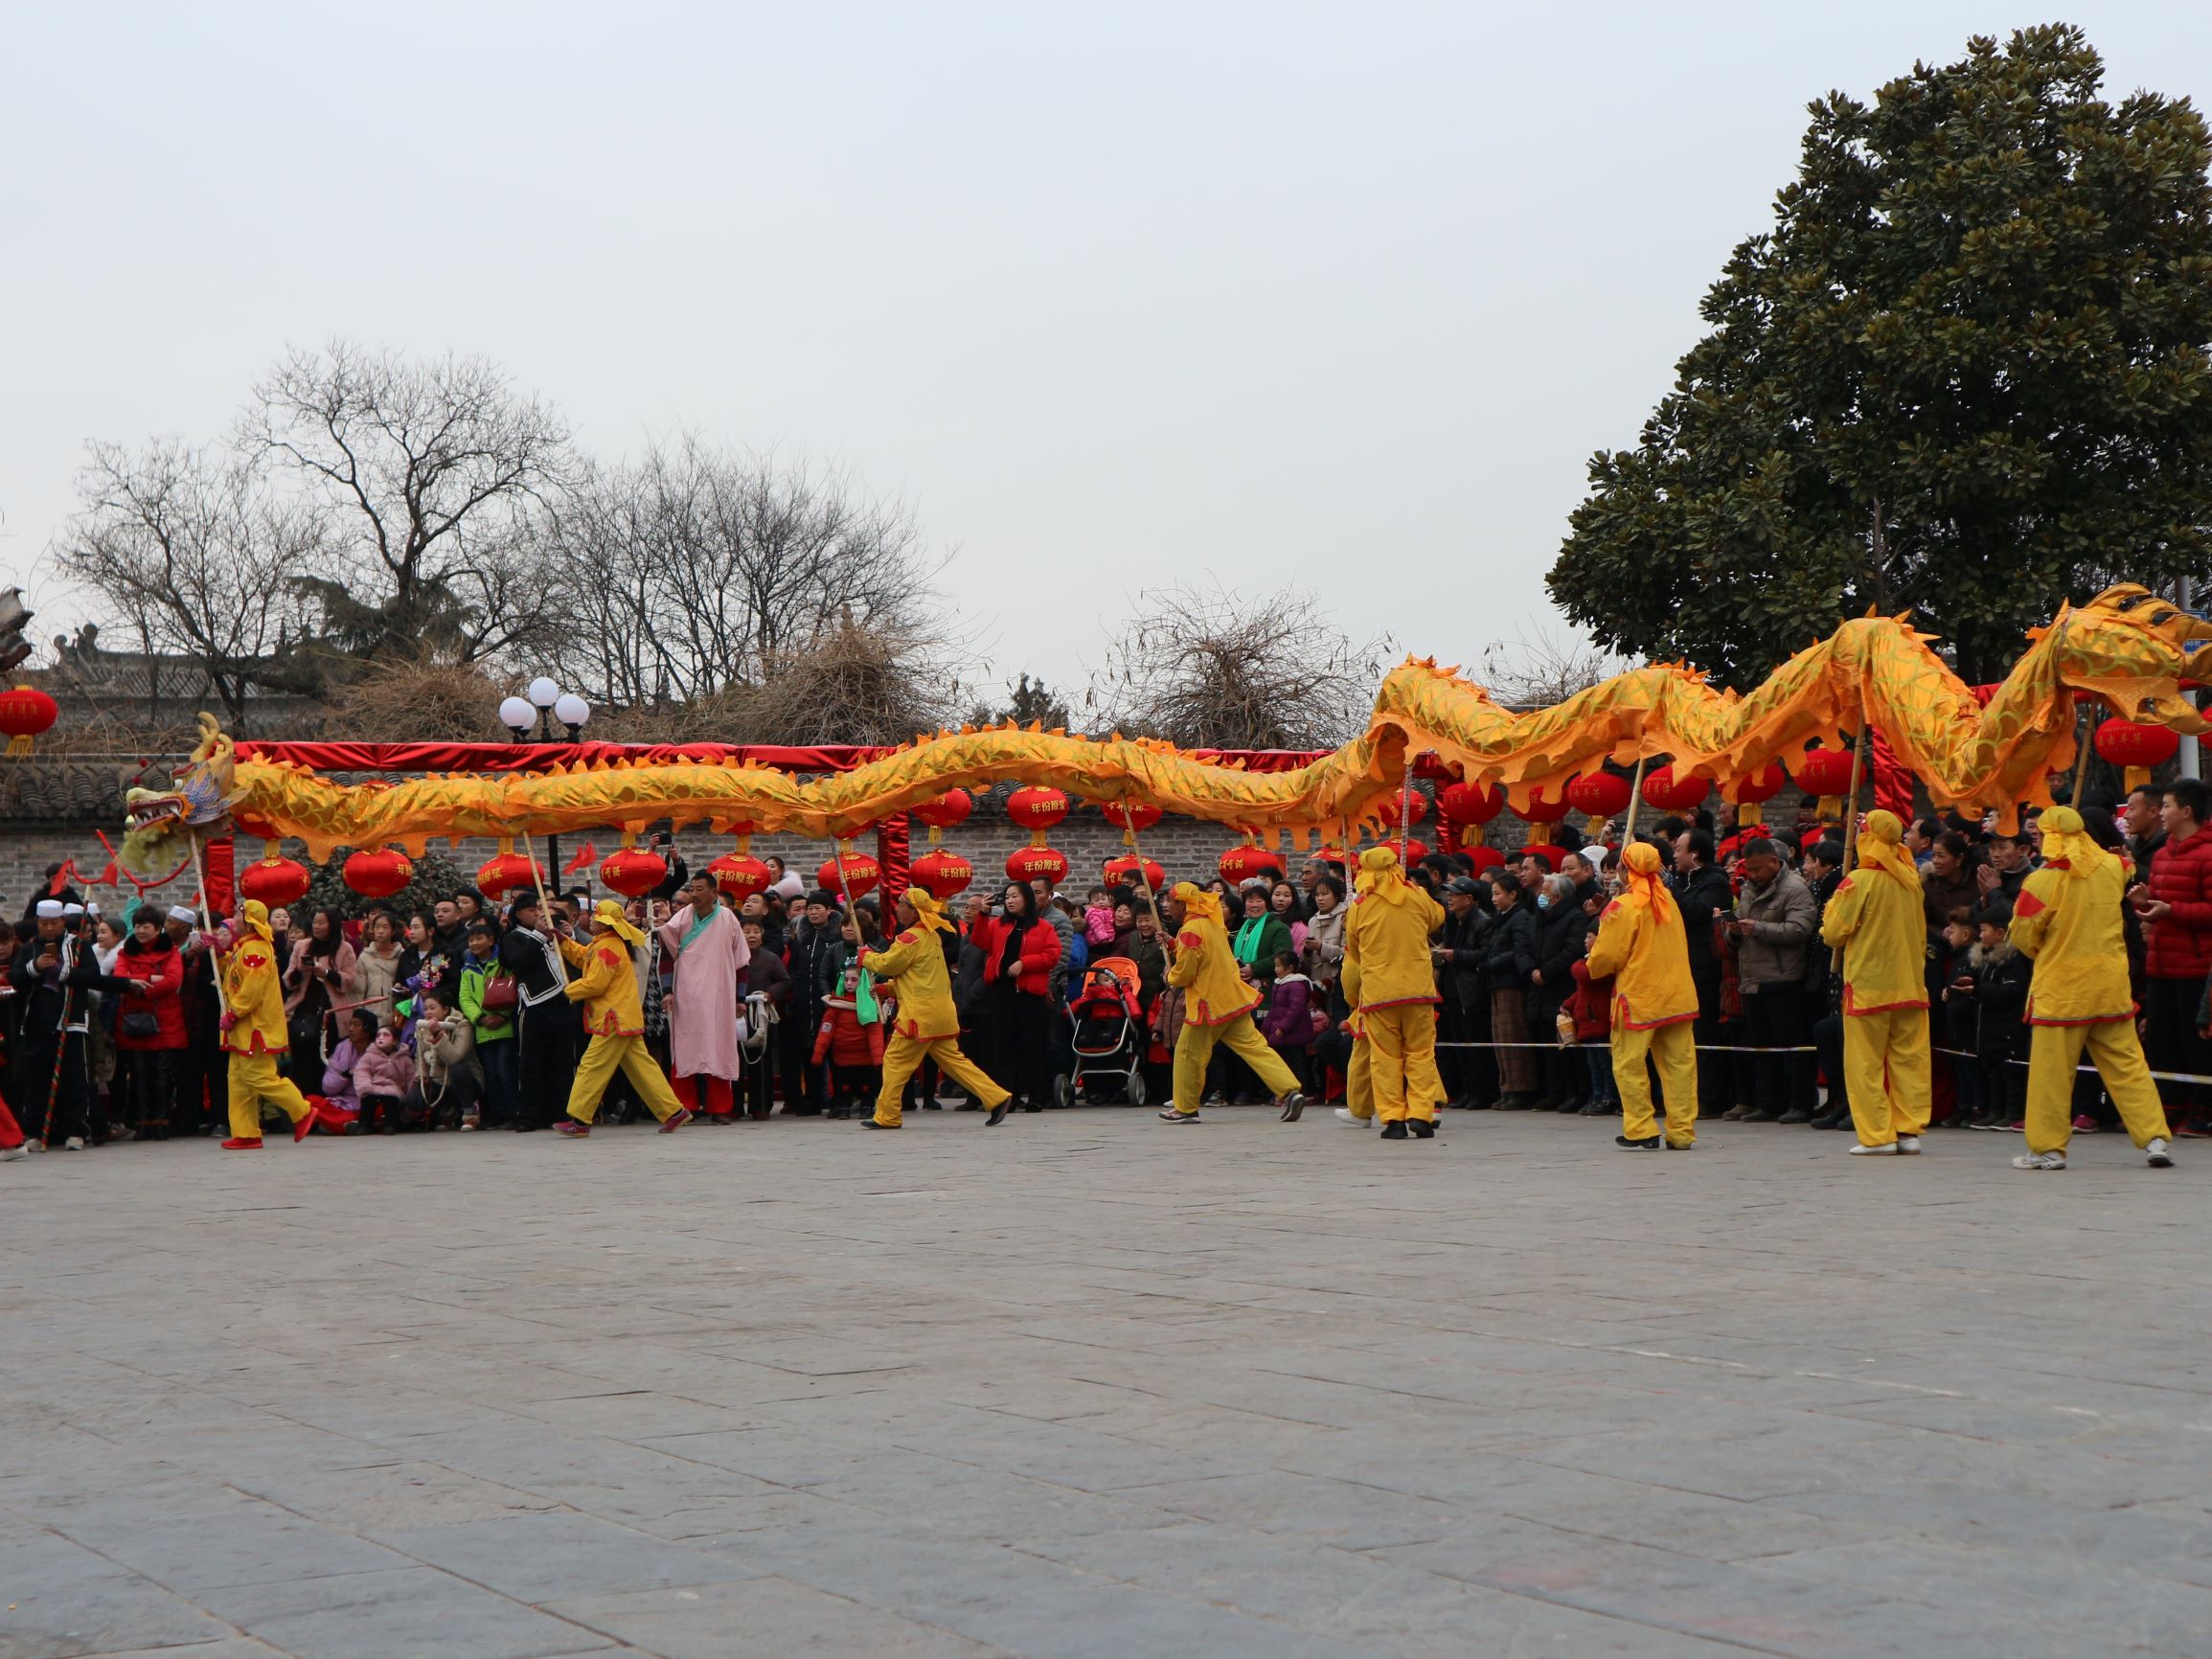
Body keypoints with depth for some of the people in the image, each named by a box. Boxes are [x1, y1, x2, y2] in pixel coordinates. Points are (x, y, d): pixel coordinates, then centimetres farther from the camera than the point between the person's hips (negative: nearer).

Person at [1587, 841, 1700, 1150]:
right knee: (1679, 1063, 6)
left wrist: (1592, 962, 12)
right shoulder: (1668, 899, 8)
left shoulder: (1623, 907, -13)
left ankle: (1641, 1132, 1)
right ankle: (1682, 1133, 7)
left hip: (1639, 997, -6)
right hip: (1678, 994, 6)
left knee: (1629, 1064, 3)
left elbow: (1609, 956, -11)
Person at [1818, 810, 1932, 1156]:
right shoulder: (1911, 880, 6)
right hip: (1910, 983, 6)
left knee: (1866, 1063, 1)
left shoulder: (1858, 881, -13)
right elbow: (1921, 933, 16)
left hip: (1868, 985, -5)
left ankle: (1878, 1136, 0)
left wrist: (1830, 915, 12)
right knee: (1908, 1059, 8)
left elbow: (1834, 934, -8)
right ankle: (1909, 1130, 8)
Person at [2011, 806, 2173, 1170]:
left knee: (2052, 1068, 3)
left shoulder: (2042, 881, -15)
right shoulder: (2112, 868, -1)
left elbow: (2022, 935, -6)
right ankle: (2154, 1137, 7)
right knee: (2126, 1063, 10)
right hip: (2111, 984, 4)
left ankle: (2047, 1147, 7)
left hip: (2060, 987, -4)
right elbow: (2128, 873, 25)